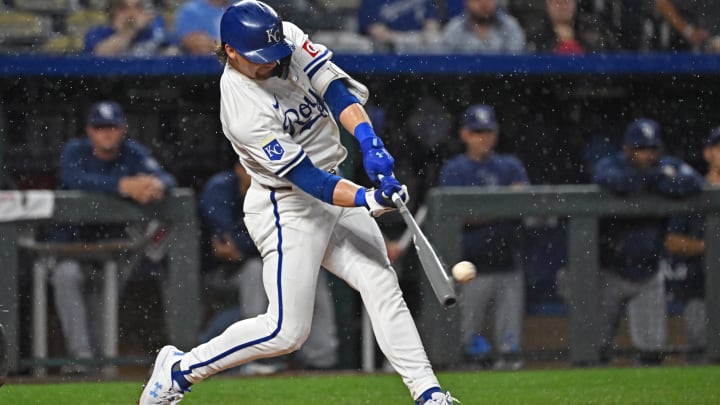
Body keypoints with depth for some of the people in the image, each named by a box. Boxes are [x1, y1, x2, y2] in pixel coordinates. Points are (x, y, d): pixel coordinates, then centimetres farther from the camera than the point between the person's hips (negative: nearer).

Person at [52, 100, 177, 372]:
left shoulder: (132, 153, -2)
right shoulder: (75, 151, -10)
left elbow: (166, 177, -18)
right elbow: (76, 179, -33)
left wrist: (157, 184, -46)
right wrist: (123, 186, -49)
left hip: (112, 244, 3)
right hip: (70, 242, -3)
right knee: (67, 275, -30)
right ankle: (80, 355, -31)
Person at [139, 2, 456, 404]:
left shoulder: (288, 39, -7)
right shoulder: (244, 112, -27)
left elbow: (333, 87, -15)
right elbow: (307, 179, -29)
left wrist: (370, 142, -31)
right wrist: (368, 200, -40)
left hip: (332, 186, 8)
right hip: (288, 210, -8)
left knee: (383, 285, 0)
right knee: (286, 331, -7)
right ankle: (179, 368, 8)